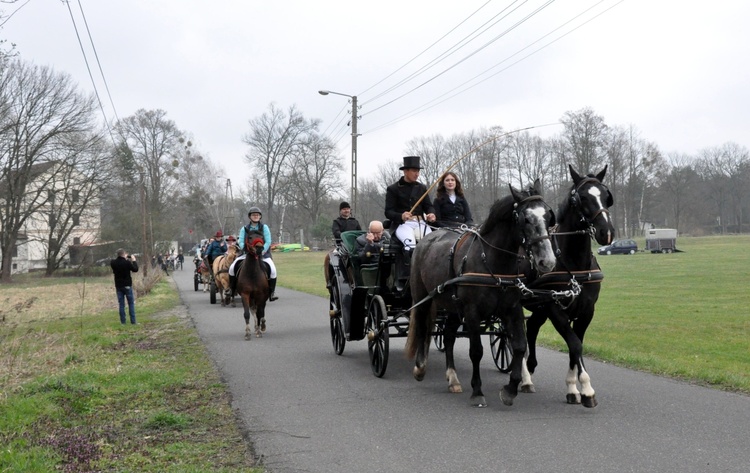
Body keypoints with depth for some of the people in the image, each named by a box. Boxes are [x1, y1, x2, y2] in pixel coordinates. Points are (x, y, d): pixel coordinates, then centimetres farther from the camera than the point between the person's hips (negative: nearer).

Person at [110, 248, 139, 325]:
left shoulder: (113, 263, -5)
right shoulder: (127, 262, -18)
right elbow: (135, 269, -6)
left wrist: (125, 259, 11)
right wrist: (134, 260, 5)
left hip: (118, 286, 4)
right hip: (127, 286, -3)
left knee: (121, 304, 8)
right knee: (131, 304, 5)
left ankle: (123, 321, 7)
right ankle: (133, 321, 3)